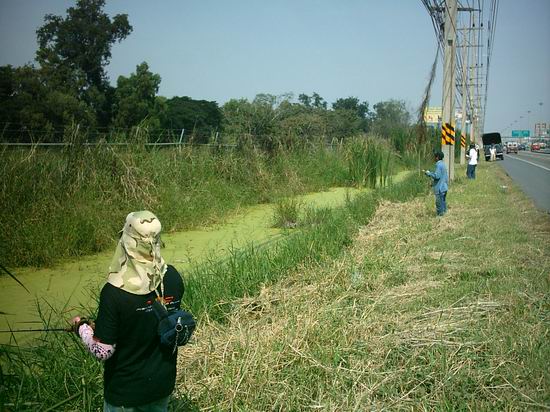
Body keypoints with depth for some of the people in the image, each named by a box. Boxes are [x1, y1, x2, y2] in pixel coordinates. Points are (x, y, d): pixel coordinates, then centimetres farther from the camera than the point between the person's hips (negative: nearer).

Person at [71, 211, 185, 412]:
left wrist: (82, 327, -1)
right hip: (164, 382, 4)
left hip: (126, 390, -4)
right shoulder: (173, 278, -13)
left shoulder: (114, 292, -28)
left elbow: (103, 351, -20)